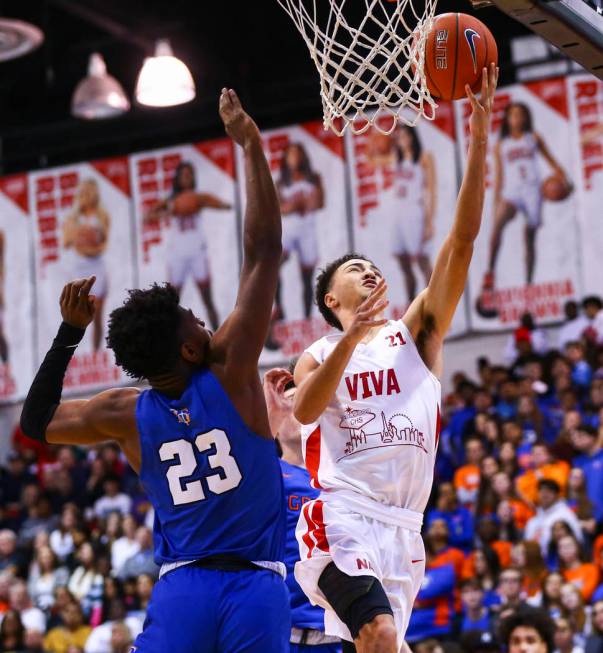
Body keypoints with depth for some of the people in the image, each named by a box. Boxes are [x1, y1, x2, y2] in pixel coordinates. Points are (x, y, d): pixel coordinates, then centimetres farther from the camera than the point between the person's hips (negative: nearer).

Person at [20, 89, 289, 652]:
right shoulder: (231, 369, -6)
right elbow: (263, 250, -4)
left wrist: (69, 333, 13)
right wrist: (250, 145, 1)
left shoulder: (126, 415, 2)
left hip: (181, 590, 2)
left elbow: (35, 423, 19)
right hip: (255, 590, -2)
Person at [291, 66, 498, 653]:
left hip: (402, 528, 4)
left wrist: (479, 138, -3)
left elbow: (462, 238, 5)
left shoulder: (416, 332, 15)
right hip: (341, 516, -4)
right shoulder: (317, 356, 12)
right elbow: (305, 412, -12)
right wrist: (351, 337, -22)